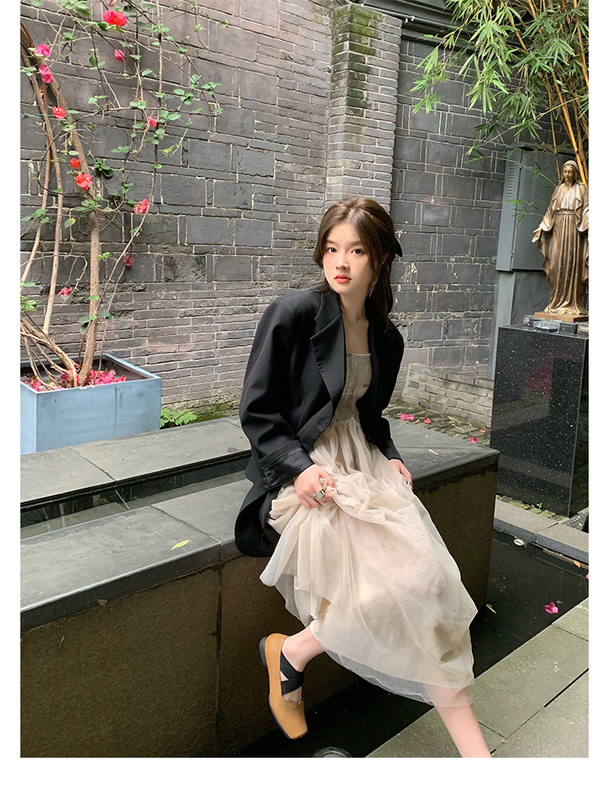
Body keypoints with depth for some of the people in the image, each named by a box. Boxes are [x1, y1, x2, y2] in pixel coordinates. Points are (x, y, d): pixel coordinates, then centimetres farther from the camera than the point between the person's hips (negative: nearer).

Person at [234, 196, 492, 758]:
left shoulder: (387, 339, 11)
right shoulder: (293, 315, -7)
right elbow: (256, 410, -6)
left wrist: (389, 457, 3)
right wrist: (300, 466, -19)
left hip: (360, 462, 6)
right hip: (299, 470, -5)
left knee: (424, 579, -15)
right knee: (391, 586, -24)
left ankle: (473, 750, -2)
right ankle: (290, 654, 2)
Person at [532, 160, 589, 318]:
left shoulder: (581, 189, 7)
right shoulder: (558, 189, 17)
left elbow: (586, 210, 0)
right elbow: (550, 210, 18)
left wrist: (587, 226, -15)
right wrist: (542, 227, 11)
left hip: (574, 229, -3)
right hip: (558, 229, 3)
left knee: (572, 263, -7)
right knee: (557, 263, -3)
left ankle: (573, 304, -7)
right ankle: (558, 303, 1)